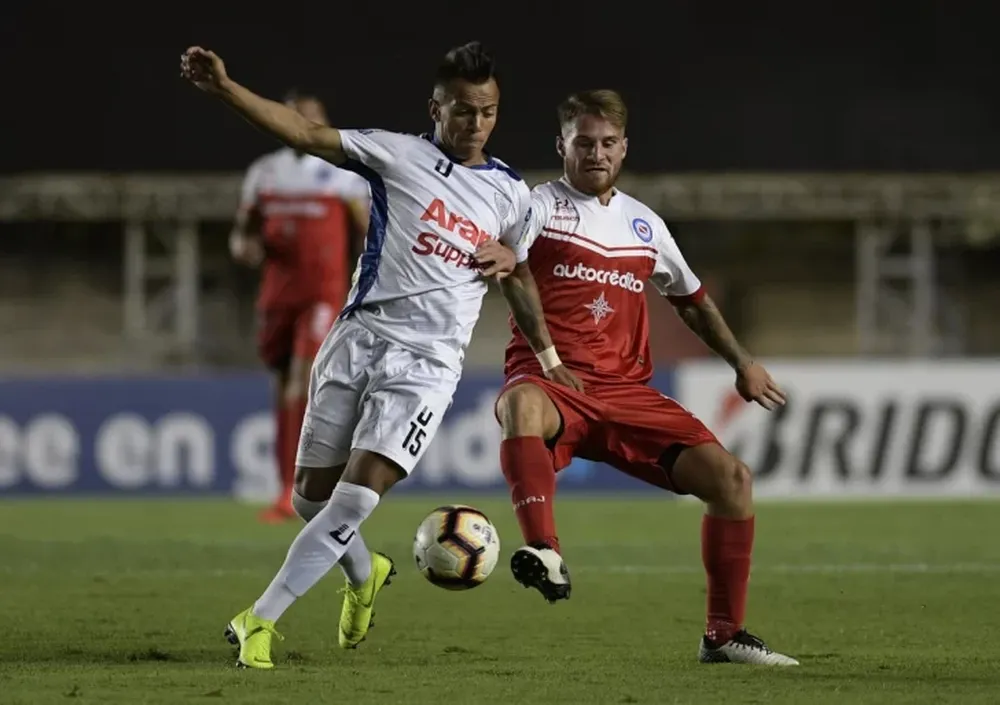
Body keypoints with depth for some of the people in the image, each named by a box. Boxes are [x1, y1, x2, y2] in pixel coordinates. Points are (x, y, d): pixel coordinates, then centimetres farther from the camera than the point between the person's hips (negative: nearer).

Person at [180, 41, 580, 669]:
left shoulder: (510, 194, 9)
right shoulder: (400, 155, 0)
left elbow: (521, 277, 27)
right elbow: (305, 133, -10)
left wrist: (549, 360, 23)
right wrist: (224, 88, -22)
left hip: (427, 364, 0)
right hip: (360, 340, 0)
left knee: (355, 500, -16)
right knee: (313, 496, 7)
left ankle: (261, 620, -10)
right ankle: (365, 575, 39)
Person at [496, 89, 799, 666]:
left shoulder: (644, 224, 19)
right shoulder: (541, 205, 3)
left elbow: (692, 298, 34)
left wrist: (742, 362, 33)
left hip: (626, 392, 5)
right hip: (550, 379, -5)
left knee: (730, 477, -7)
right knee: (520, 405, -42)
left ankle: (724, 635, 5)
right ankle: (545, 554, -58)